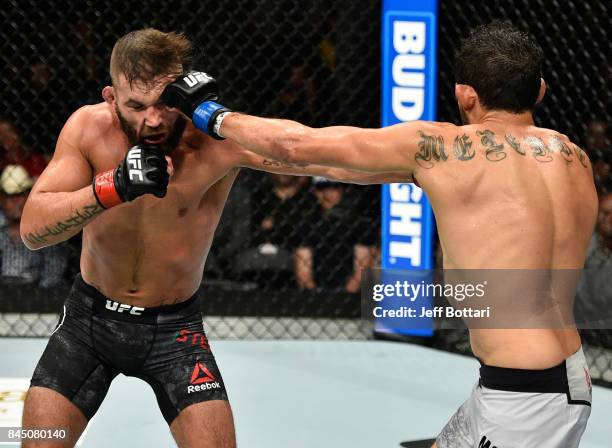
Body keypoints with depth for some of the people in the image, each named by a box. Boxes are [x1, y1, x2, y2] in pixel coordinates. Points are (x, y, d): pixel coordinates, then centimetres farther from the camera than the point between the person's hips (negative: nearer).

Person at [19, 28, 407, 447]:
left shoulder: (219, 138, -22)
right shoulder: (89, 128, -17)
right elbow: (33, 230, -24)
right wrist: (114, 187, -39)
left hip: (173, 328, -1)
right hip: (90, 317, 1)